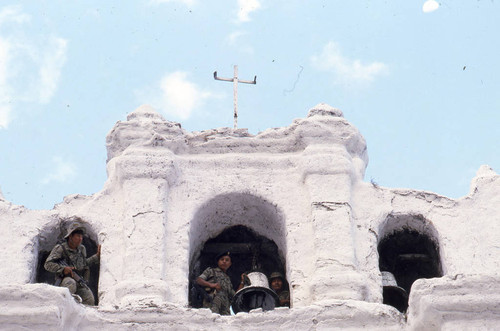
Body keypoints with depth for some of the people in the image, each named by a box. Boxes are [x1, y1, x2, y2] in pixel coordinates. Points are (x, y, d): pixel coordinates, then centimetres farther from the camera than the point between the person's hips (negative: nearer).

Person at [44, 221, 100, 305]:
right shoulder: (60, 249, -6)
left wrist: (97, 256, 22)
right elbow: (48, 265, -10)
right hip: (66, 279, -5)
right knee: (71, 284, -40)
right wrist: (63, 269, -22)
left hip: (80, 282, 5)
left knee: (90, 300, -16)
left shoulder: (82, 249, 14)